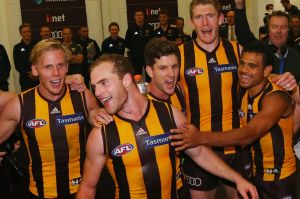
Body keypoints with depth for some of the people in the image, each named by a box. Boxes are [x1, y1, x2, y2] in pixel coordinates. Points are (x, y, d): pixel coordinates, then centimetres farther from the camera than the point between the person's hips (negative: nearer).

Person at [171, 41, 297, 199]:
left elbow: (249, 135, -37)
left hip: (279, 177, -6)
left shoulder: (276, 98, -24)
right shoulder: (244, 93, -1)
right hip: (256, 172, 6)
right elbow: (245, 134, 1)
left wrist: (202, 138, -46)